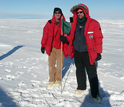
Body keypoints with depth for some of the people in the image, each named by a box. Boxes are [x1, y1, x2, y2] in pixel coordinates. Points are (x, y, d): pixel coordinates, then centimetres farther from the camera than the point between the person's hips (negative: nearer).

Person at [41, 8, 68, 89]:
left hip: (60, 47, 0)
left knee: (59, 64, 8)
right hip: (51, 47, 1)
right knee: (51, 64, 6)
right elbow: (45, 34, 2)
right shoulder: (49, 23, -1)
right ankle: (52, 80, 20)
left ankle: (58, 80, 27)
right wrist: (43, 45, 2)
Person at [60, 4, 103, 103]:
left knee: (92, 74, -1)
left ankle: (95, 94, 13)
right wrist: (66, 38, -4)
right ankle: (81, 87, 39)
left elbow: (98, 39, -9)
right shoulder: (74, 24, 6)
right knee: (79, 71, 19)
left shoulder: (93, 23, -10)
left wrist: (98, 52, -11)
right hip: (77, 52, 5)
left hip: (88, 53, -5)